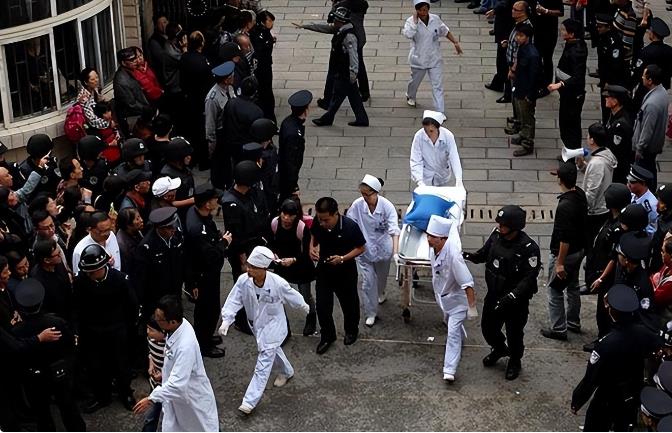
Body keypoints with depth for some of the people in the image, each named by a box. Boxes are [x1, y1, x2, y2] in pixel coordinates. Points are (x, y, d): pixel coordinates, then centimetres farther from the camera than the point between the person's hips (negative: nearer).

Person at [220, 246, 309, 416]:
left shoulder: (278, 283, -30)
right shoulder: (243, 281, -23)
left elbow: (293, 296, -9)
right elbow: (234, 301, -16)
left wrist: (303, 307, 10)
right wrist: (226, 320, -30)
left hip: (273, 324, -5)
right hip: (256, 324, 5)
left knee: (264, 362, -8)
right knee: (273, 350, 29)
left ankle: (250, 401, -8)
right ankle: (287, 371, 59)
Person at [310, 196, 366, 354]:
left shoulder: (350, 226, -29)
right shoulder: (317, 224, -18)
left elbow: (361, 248, -14)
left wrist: (343, 258, -27)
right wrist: (312, 248, -16)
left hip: (345, 271, -2)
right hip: (324, 270, 2)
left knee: (349, 303, 19)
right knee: (322, 305, 6)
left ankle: (351, 330, 46)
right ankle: (327, 336, 30)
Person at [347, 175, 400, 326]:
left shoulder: (387, 206, -22)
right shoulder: (357, 205, -19)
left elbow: (394, 230, -26)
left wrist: (395, 251, -36)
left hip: (383, 248, 0)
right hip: (364, 250, 0)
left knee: (381, 277, 24)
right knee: (368, 281, -2)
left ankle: (380, 293, 59)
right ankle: (370, 313, 14)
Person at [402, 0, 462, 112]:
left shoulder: (435, 19, -7)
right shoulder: (411, 21, -16)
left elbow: (446, 32, 9)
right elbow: (408, 34, -36)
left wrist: (455, 43, 6)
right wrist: (415, 21, -31)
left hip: (435, 59, 1)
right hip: (419, 59, -1)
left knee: (438, 86, -2)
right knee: (415, 81, 23)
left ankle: (440, 112, 2)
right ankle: (410, 96, 55)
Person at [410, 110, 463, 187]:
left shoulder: (448, 136, -22)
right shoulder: (419, 136, -22)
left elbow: (454, 158, -25)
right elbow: (415, 161, -22)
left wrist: (458, 179, -38)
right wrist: (420, 182, -34)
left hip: (444, 177, 1)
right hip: (426, 177, -1)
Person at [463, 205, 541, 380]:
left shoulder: (528, 248, -28)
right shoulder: (496, 235, -10)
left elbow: (529, 279, -25)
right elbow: (485, 253, 8)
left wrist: (511, 297, -33)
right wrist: (472, 256, -13)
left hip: (516, 301, -6)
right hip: (494, 295, 6)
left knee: (514, 333, 15)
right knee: (488, 327, 22)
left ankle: (515, 361, 44)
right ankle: (499, 349, 54)